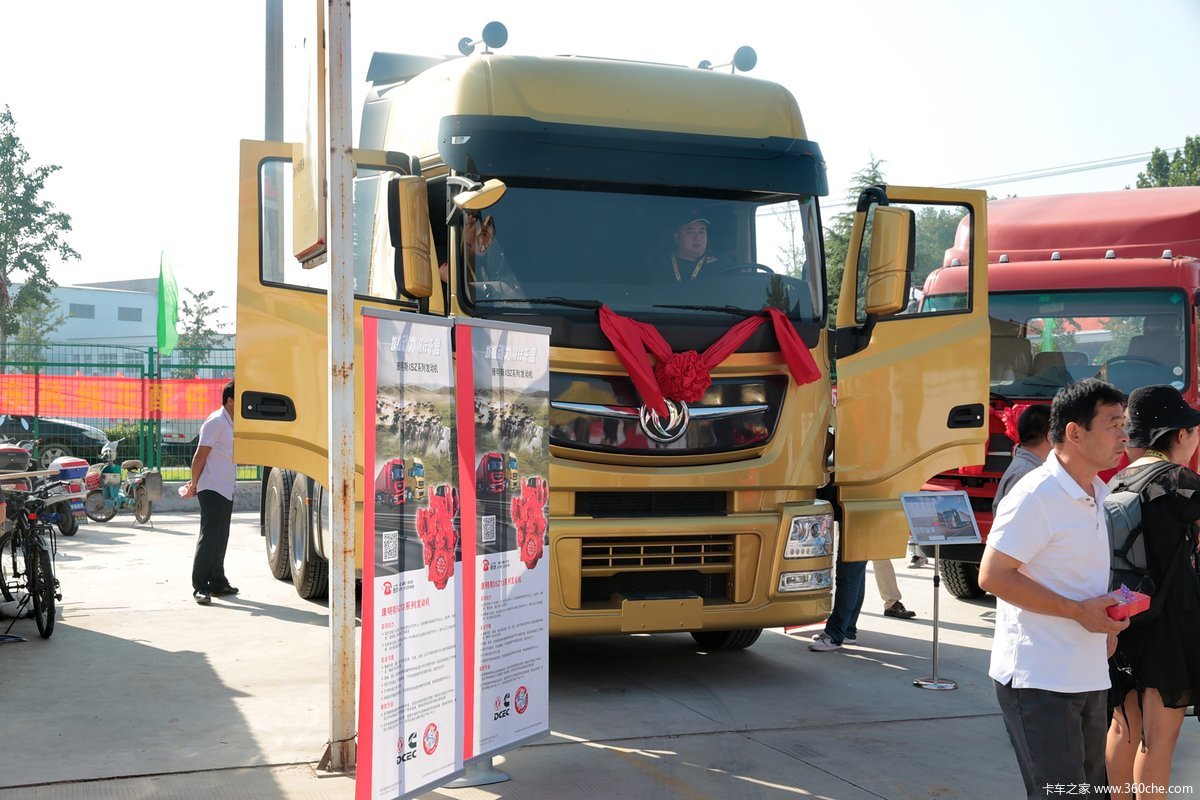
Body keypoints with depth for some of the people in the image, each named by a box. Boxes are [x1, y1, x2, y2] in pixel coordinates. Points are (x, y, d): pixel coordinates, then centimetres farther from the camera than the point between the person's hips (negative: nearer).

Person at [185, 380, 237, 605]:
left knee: (220, 538, 13)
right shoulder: (216, 422, -13)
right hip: (212, 489, -9)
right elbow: (201, 455, -14)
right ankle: (200, 587, -8)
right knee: (209, 537, -9)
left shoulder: (231, 424, 15)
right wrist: (194, 484, -10)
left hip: (226, 490, 9)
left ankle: (217, 582, 21)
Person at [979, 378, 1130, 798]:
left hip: (1088, 678, 9)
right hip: (1040, 682, -9)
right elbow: (993, 576, -20)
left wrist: (1105, 616, 6)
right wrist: (1078, 611, -20)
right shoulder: (1037, 495, -17)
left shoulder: (1097, 493, 12)